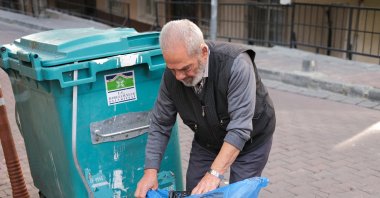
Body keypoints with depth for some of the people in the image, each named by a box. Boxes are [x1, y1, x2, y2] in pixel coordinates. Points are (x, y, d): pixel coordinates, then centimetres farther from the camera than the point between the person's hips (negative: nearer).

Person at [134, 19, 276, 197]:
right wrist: (150, 171, -20)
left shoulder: (236, 64, -36)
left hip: (250, 138, -4)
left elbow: (240, 127, -39)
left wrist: (214, 174, -44)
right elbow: (160, 125, -11)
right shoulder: (171, 76, -21)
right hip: (206, 140, 4)